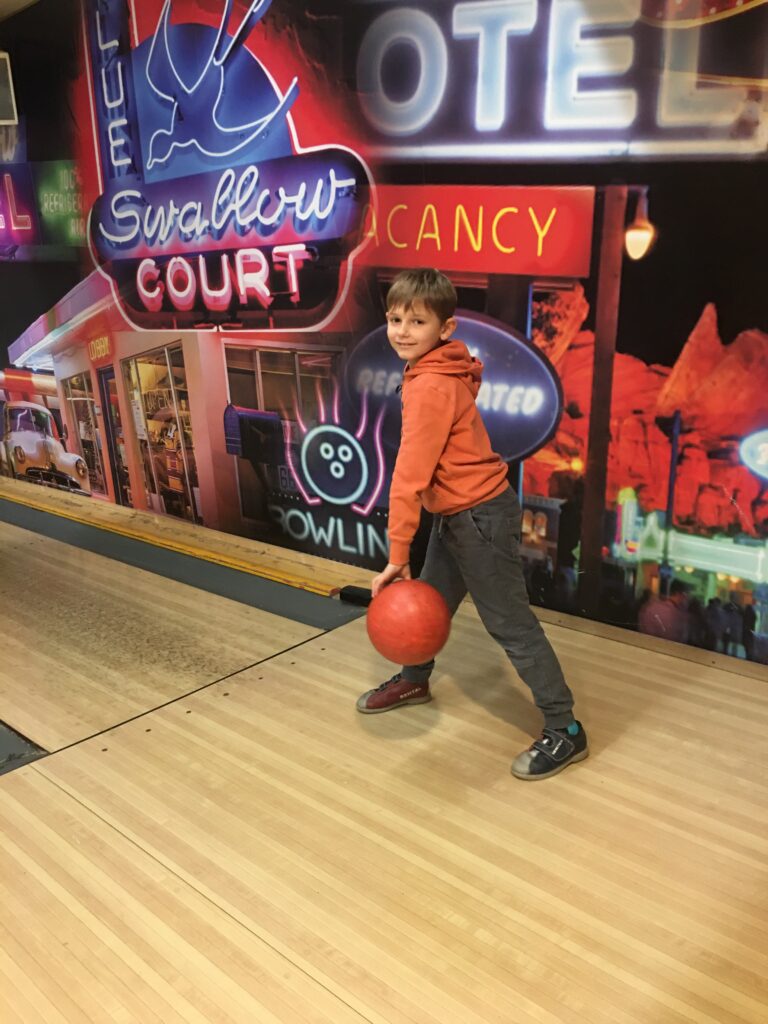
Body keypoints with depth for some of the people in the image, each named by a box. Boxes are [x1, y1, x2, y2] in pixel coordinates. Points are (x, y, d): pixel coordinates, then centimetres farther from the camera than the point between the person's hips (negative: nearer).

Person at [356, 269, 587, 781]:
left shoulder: (430, 387, -22)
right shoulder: (444, 371, 7)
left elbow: (410, 475, -24)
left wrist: (398, 555, -22)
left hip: (479, 517, -10)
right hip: (457, 515, 10)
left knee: (510, 623, -3)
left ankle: (565, 729, 8)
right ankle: (414, 680, 46)